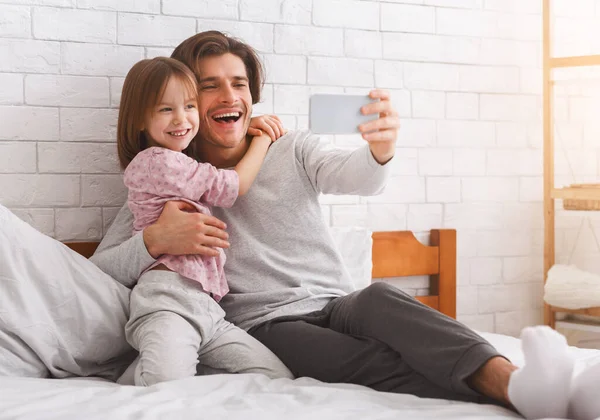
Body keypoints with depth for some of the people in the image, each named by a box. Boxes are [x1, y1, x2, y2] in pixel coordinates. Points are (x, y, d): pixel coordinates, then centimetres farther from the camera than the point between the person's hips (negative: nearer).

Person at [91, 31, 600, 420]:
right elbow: (101, 266, 4)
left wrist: (381, 149, -34)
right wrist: (155, 241, -19)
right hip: (267, 325, -2)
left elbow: (356, 178, -8)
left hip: (337, 304, 2)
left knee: (380, 296, -34)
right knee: (370, 363, -33)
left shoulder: (292, 149, 14)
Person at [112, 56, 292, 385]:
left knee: (280, 379, -7)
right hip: (168, 298, -9)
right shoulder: (157, 161, -2)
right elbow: (234, 186, 2)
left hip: (207, 308, 9)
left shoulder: (182, 167, 28)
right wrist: (262, 139, 18)